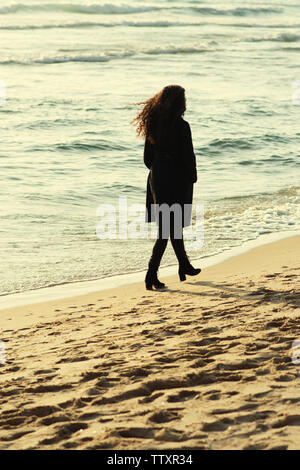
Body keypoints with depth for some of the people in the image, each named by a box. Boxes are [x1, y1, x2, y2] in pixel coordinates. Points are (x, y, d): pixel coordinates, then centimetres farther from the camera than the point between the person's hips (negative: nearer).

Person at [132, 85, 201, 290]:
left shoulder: (153, 124, 3)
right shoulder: (181, 126, -17)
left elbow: (148, 158, 8)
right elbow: (188, 156, -15)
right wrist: (192, 177, 0)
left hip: (157, 179, 7)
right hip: (178, 180, -7)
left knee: (173, 225, 20)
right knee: (169, 227, -2)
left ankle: (185, 266, 35)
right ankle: (152, 274, -7)